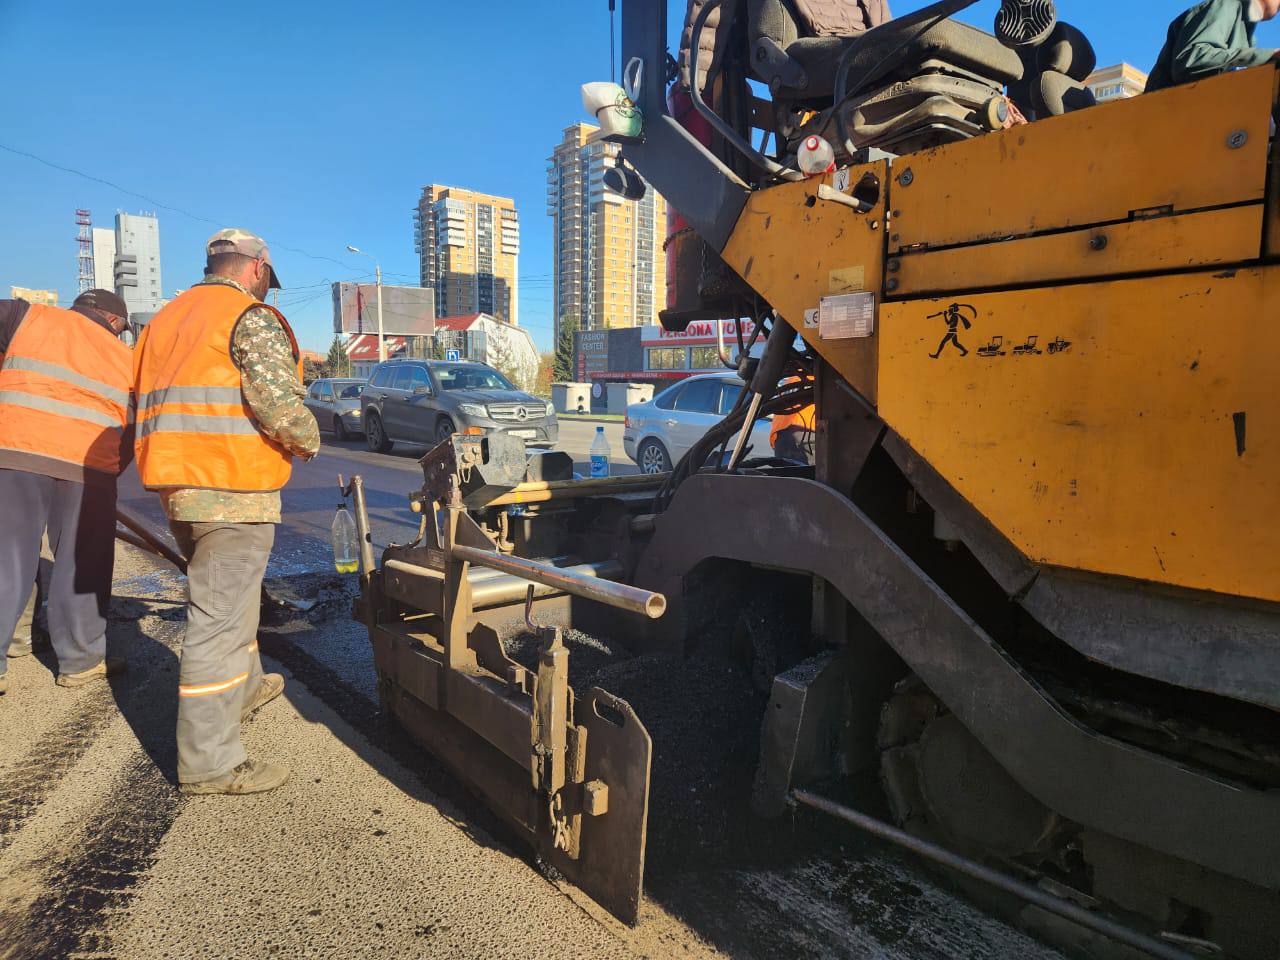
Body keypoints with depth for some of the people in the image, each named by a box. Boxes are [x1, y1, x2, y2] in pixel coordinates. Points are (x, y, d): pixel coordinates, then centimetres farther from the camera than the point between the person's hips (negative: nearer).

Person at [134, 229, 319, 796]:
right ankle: (208, 763, 3)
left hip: (175, 486, 9)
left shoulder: (165, 318, 20)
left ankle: (244, 687, 45)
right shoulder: (252, 317, -8)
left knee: (228, 595, 25)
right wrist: (308, 441, -1)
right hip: (232, 488, -9)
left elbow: (148, 401, 22)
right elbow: (279, 402, -19)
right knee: (219, 617, -5)